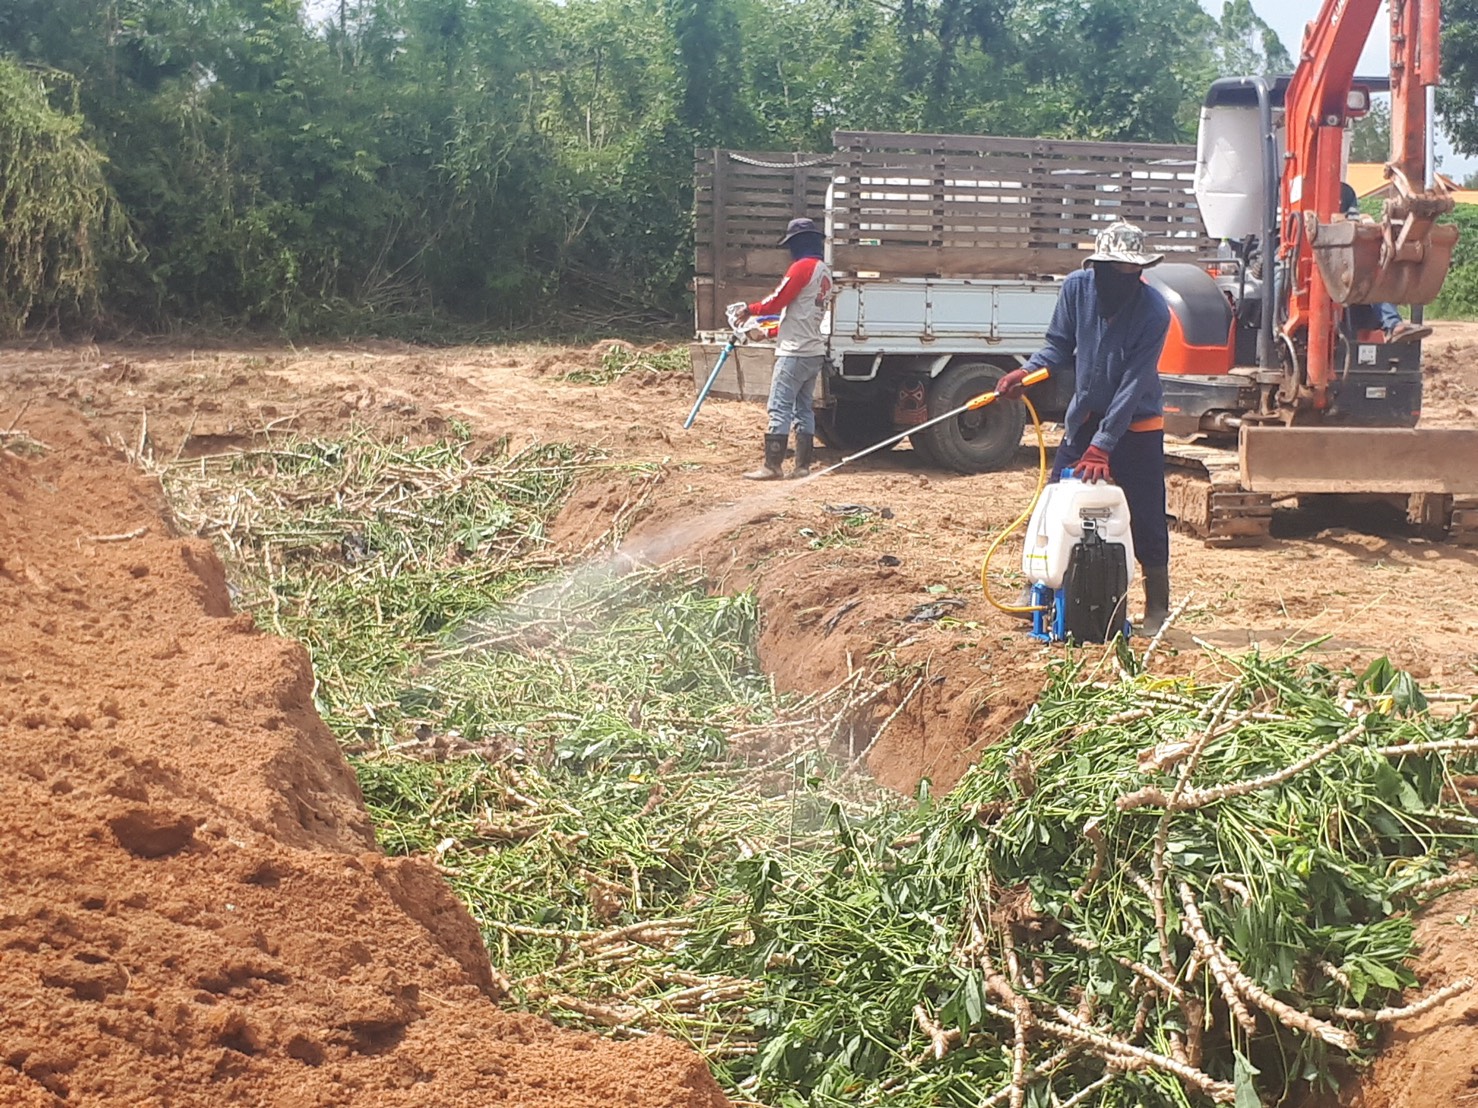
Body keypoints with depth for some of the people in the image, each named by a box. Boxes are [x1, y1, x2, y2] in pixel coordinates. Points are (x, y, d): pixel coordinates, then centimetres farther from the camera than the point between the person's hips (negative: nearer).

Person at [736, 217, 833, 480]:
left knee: (779, 409, -9)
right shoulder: (825, 273, 16)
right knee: (804, 409, 11)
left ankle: (772, 466, -11)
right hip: (814, 351, 9)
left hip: (795, 352, -9)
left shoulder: (802, 267, -12)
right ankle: (802, 466, 11)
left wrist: (751, 309, 5)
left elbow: (777, 300, -12)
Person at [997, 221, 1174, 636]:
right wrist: (1027, 371, -20)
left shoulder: (1153, 311, -23)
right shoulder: (1077, 288, -12)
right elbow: (1060, 346, 1)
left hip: (1136, 426, -4)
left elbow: (1132, 387, -25)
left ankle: (1157, 608, 12)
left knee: (1147, 520, 0)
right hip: (1084, 417, 4)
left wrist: (1101, 447, -27)